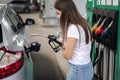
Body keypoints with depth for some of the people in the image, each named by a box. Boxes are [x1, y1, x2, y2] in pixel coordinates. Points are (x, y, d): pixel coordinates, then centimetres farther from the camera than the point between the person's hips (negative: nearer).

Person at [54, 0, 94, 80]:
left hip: (78, 70, -9)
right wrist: (63, 42, 6)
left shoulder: (73, 28, -23)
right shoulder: (82, 23, 5)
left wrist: (62, 49, 1)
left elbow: (67, 55, -18)